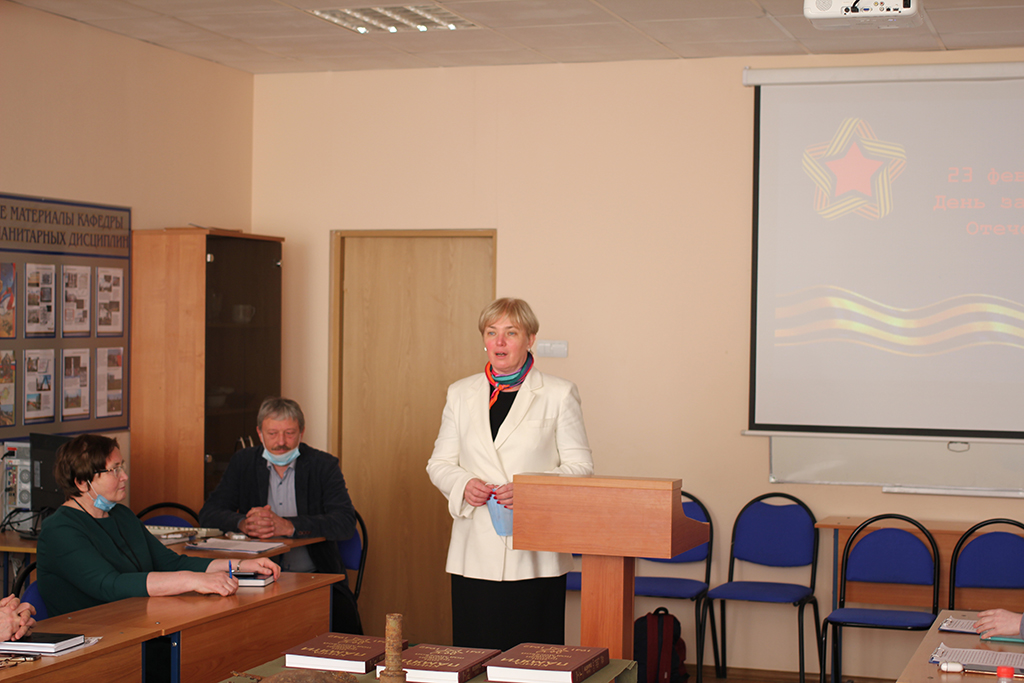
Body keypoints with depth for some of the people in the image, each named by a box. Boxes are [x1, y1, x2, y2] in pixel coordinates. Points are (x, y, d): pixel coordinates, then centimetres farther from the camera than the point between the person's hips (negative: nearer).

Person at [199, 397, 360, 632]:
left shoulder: (324, 465, 1)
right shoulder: (243, 462, 8)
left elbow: (345, 522, -13)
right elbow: (208, 514, 0)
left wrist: (287, 526, -27)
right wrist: (244, 523, -23)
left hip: (316, 577, -1)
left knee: (343, 619, -28)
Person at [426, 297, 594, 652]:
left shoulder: (559, 394, 3)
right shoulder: (460, 393, 13)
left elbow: (580, 466, 0)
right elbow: (440, 463, 15)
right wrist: (463, 485, -7)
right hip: (475, 555, 3)